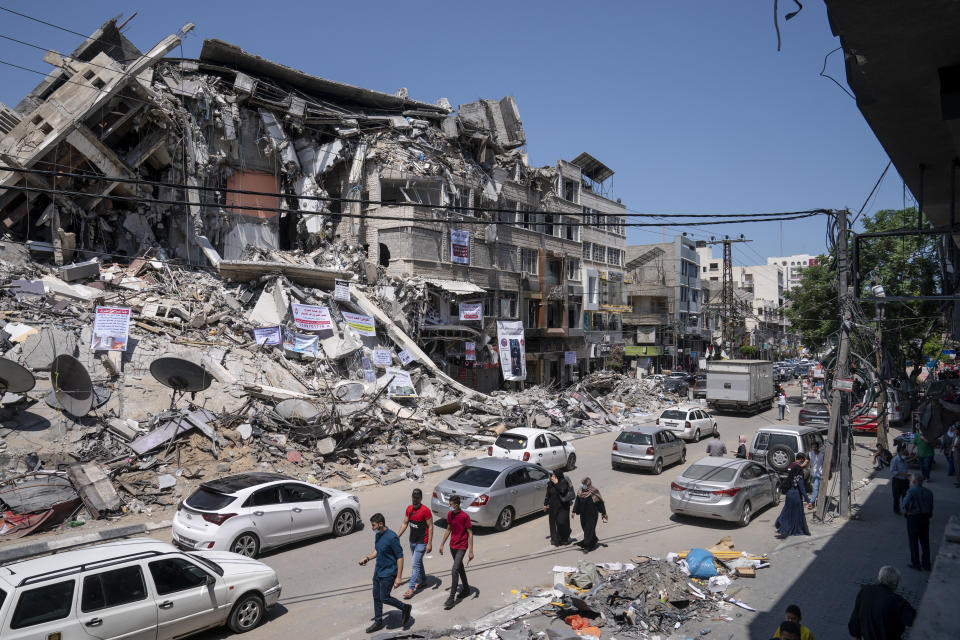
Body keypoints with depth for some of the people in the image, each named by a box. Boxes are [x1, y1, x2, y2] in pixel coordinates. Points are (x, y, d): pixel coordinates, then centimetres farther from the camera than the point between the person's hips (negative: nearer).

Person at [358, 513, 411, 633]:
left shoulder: (392, 537, -25)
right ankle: (378, 622, 30)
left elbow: (400, 557, -21)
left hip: (388, 573, -8)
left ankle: (405, 608, 20)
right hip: (378, 571, 8)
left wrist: (399, 577, -21)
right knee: (376, 597, 15)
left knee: (384, 598, -2)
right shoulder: (378, 535, 1)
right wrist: (368, 558, 2)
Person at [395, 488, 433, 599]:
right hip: (412, 541, 7)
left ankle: (411, 589, -5)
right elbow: (405, 523, 12)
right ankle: (422, 581, 38)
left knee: (415, 564, -9)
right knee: (418, 562, 21)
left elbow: (430, 527, -15)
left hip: (422, 542, -7)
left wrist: (429, 543, -17)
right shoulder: (409, 508, 3)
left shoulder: (425, 510, -17)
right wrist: (397, 536, 7)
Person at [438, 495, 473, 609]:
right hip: (452, 546, 7)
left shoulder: (465, 516, -20)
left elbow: (470, 534, -15)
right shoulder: (450, 514, 0)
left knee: (455, 570, -12)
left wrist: (471, 551, -16)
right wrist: (442, 544, 14)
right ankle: (466, 589, 38)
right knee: (460, 568, 20)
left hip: (461, 547, -7)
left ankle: (452, 598, -8)